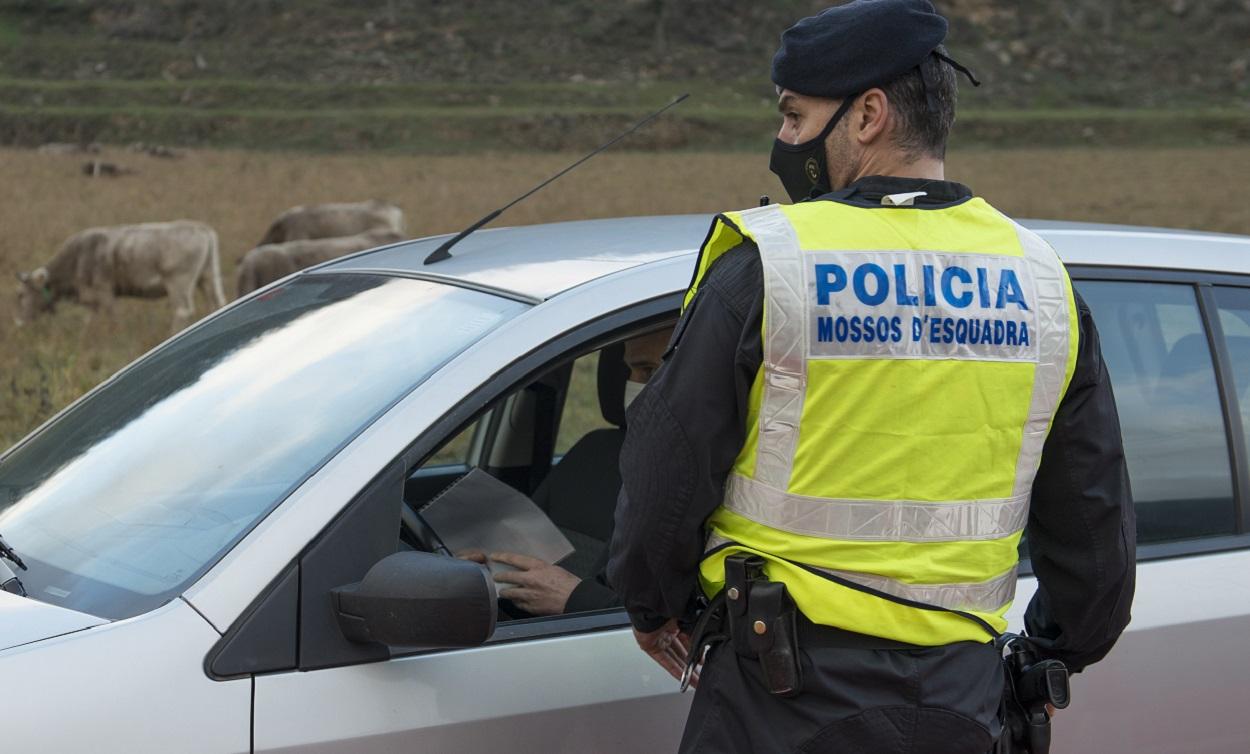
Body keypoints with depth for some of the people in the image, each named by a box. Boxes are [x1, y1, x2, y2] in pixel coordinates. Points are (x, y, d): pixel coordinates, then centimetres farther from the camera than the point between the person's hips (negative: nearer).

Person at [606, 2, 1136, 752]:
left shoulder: (761, 266, -11)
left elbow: (669, 467, -4)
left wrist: (655, 606, 14)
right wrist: (1060, 654, 26)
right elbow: (1096, 520, 10)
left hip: (784, 694, -4)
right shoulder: (1041, 280, 4)